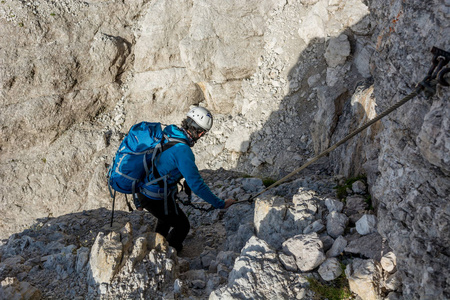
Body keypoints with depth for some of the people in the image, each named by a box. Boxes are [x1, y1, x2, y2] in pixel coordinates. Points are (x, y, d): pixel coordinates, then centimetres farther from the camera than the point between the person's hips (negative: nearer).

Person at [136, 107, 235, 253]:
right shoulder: (183, 151, -29)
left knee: (166, 219, 35)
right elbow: (197, 185, -28)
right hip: (158, 199, -9)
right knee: (182, 226, 17)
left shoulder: (167, 133, -2)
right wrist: (220, 204, -18)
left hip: (142, 190, 9)